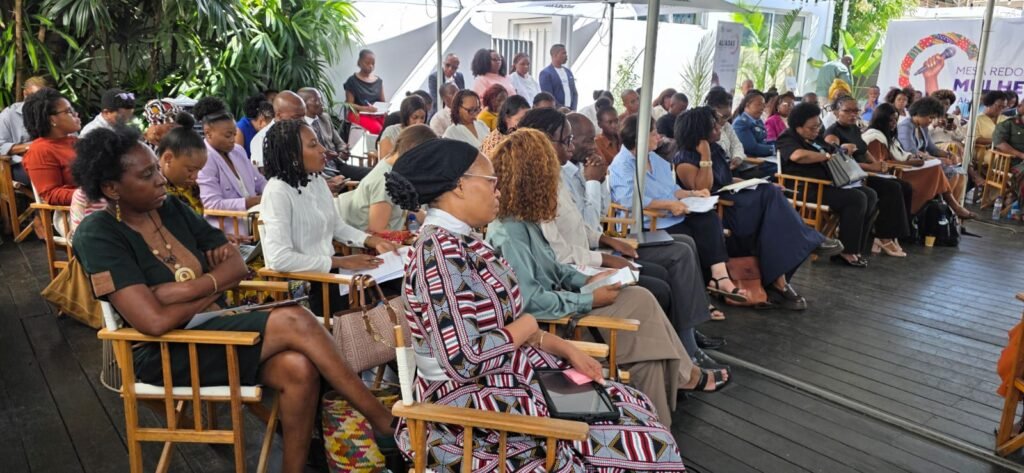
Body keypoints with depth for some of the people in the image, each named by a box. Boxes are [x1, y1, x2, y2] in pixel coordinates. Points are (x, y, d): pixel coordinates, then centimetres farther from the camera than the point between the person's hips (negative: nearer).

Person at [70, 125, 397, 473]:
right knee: (294, 322, -24)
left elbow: (237, 265, 3)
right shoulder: (98, 235, -13)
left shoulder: (172, 209, 7)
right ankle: (387, 423, -14)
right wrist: (213, 291, -6)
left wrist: (183, 291, -15)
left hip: (213, 325, 6)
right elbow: (155, 321, -23)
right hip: (165, 353, -6)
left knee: (299, 370, -24)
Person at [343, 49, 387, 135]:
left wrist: (385, 109, -8)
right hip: (359, 114, -4)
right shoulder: (352, 81, 3)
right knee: (377, 128, -34)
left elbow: (383, 101, 16)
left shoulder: (379, 81, 16)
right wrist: (366, 108, -18)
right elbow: (350, 104, -2)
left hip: (378, 114, 4)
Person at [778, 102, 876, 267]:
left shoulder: (816, 138, 23)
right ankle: (845, 251, -15)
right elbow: (799, 155, -29)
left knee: (870, 195, -3)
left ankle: (855, 248, -5)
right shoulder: (787, 139, -6)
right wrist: (826, 156, -16)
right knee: (856, 198, -23)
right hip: (807, 188, -10)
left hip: (829, 183, 10)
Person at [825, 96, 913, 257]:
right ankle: (885, 238, -14)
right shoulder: (832, 133, -10)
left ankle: (887, 235, -10)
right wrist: (871, 167, -22)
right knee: (892, 188, -24)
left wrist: (877, 162, 3)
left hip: (864, 173, 9)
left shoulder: (855, 129, 19)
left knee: (905, 188, -7)